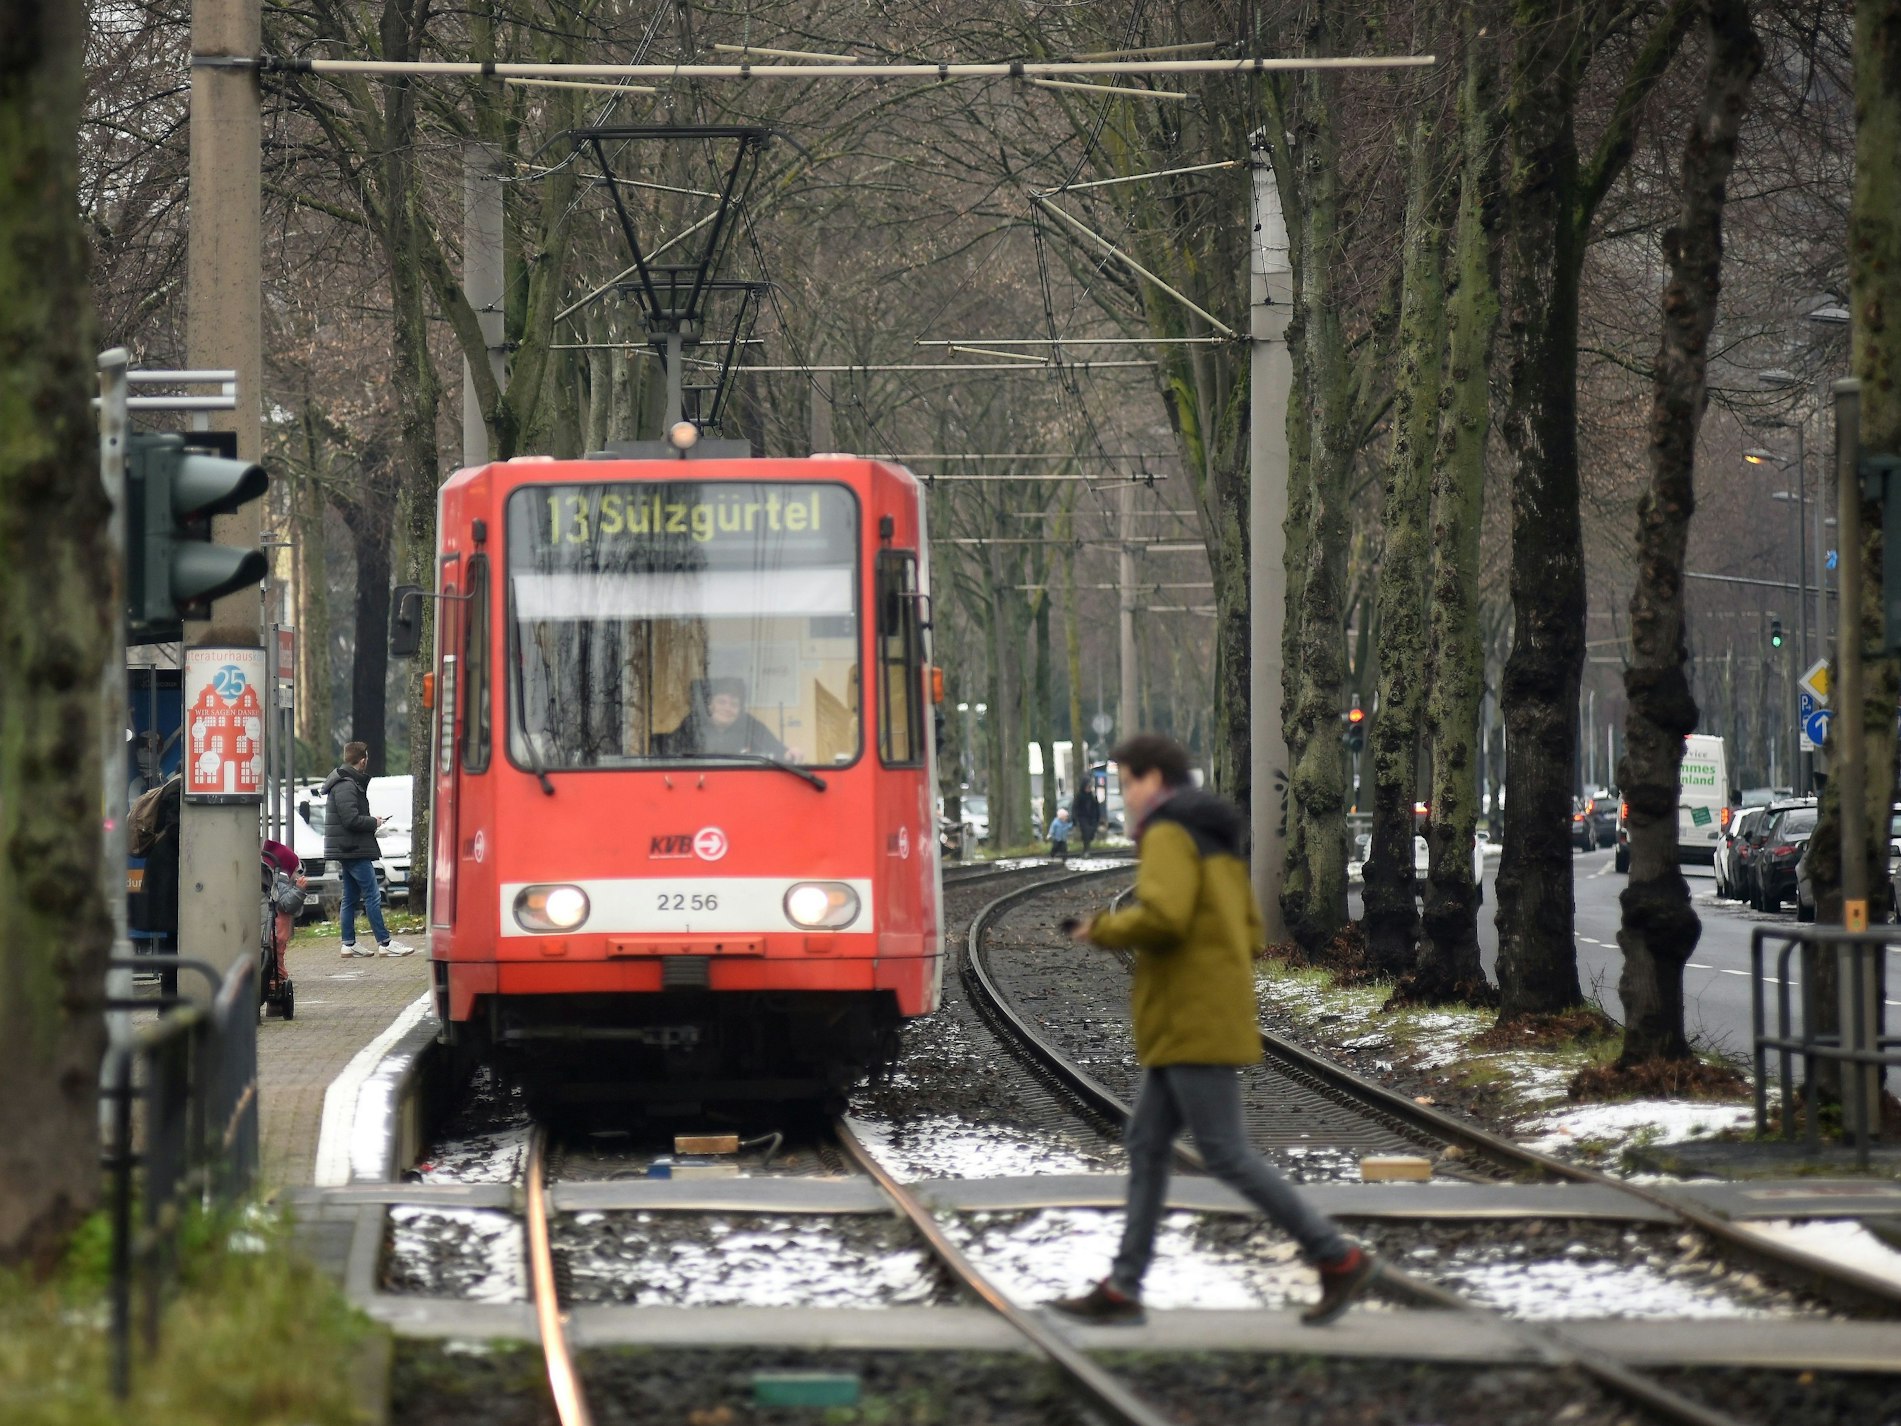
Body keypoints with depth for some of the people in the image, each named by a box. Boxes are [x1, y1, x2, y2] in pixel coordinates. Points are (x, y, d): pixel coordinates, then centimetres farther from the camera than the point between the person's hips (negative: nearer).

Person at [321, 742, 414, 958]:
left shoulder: (347, 782, 17)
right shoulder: (346, 786, -16)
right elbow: (351, 819, -23)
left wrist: (371, 820, 9)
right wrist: (374, 822, -9)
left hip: (347, 850, 11)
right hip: (354, 850, -11)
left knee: (351, 897, 11)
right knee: (372, 895, -9)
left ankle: (348, 944, 13)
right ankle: (384, 942, -9)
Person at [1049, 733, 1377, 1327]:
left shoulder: (1169, 835, -12)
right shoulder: (1216, 841, 19)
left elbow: (1161, 917, -27)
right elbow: (1248, 933, 20)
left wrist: (1104, 931, -8)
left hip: (1195, 1024, -10)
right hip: (1197, 1026, 10)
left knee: (1226, 1154, -9)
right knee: (1147, 1145, 9)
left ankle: (1338, 1256, -8)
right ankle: (1122, 1288, 7)